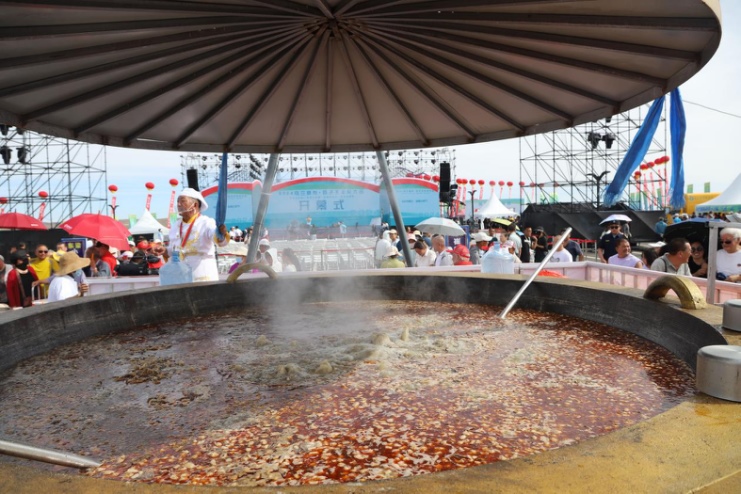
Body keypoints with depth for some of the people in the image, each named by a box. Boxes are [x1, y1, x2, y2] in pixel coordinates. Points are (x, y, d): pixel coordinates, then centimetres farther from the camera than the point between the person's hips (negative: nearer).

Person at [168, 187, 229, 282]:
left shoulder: (206, 223, -9)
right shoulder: (175, 225, 11)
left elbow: (220, 239, -29)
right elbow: (172, 249, 20)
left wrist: (221, 234, -51)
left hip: (203, 276, -6)